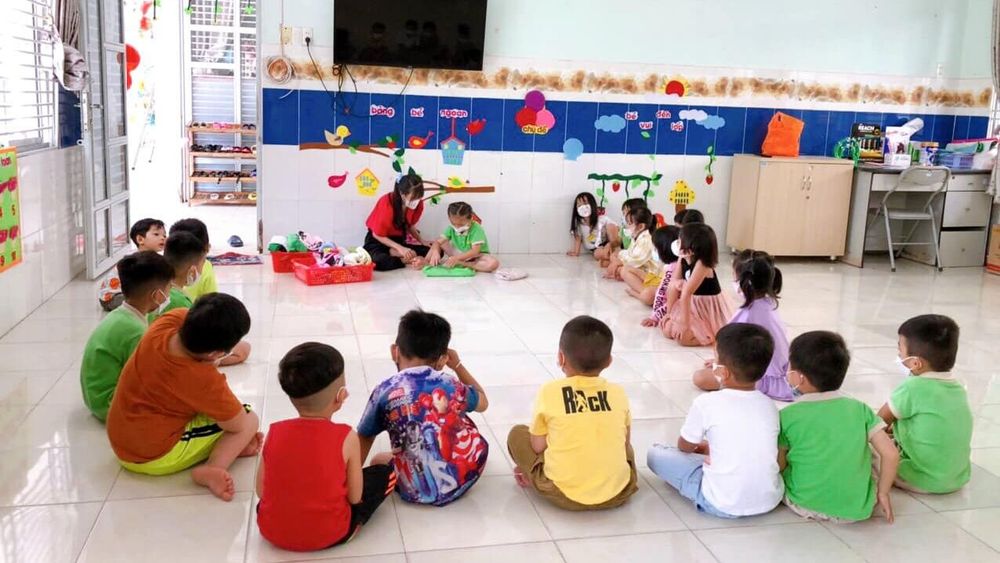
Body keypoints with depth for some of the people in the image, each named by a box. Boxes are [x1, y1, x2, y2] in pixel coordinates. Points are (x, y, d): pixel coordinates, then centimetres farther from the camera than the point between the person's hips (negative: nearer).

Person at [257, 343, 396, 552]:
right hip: (329, 534, -3)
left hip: (272, 531, 4)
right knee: (386, 471, 11)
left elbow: (261, 492, -1)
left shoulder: (274, 433, -8)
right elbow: (354, 497, -9)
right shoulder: (346, 437, -17)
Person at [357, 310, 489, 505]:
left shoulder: (385, 391, -7)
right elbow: (483, 403, 22)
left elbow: (363, 439, 4)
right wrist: (457, 365, 31)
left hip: (416, 492, -2)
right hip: (463, 480, 2)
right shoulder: (453, 385, 0)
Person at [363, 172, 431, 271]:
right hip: (378, 240, -5)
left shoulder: (418, 204, -13)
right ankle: (407, 261, -19)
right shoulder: (386, 203, -27)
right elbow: (377, 235, -17)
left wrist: (421, 241, -8)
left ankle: (392, 253, -20)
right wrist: (400, 248, -26)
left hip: (399, 240, 5)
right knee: (377, 261, -42)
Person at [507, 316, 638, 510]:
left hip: (564, 494, -2)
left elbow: (538, 446, 1)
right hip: (618, 493, 3)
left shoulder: (549, 392, -5)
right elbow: (625, 443, 12)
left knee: (517, 434, 17)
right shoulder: (618, 393, 2)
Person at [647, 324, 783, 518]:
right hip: (770, 500, 5)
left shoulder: (707, 403, -12)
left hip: (723, 505, -5)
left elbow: (684, 447, 5)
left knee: (655, 454, 6)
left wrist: (699, 445, 28)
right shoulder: (769, 405, 1)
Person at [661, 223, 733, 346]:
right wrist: (669, 313, -1)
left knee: (682, 337, -22)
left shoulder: (702, 265, -28)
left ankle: (714, 336, 0)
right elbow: (674, 287, -1)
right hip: (692, 306, 8)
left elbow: (686, 293, -29)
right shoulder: (682, 260, -5)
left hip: (709, 312, -8)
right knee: (667, 329, -3)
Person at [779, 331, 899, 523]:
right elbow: (891, 454, -6)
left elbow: (779, 466, -3)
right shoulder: (859, 409, -3)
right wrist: (882, 493, 6)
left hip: (806, 506, -1)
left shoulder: (788, 416, -8)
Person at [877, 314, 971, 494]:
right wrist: (897, 425, 17)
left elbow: (882, 420, -4)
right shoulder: (958, 389, 3)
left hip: (924, 482, -7)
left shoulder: (913, 388, -19)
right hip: (959, 478, 7)